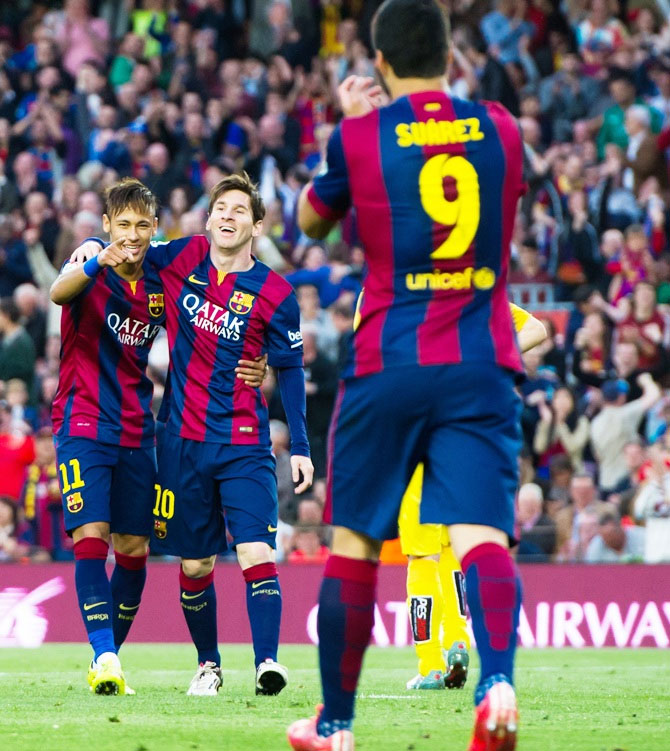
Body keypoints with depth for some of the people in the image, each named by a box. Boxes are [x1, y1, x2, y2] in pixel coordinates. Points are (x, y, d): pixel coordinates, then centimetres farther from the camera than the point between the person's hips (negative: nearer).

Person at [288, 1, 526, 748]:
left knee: (352, 541, 12)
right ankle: (498, 679, -36)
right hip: (482, 368, 1)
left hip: (388, 364, -1)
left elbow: (308, 218, 18)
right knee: (481, 533, -9)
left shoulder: (359, 137, -1)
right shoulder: (500, 129, 7)